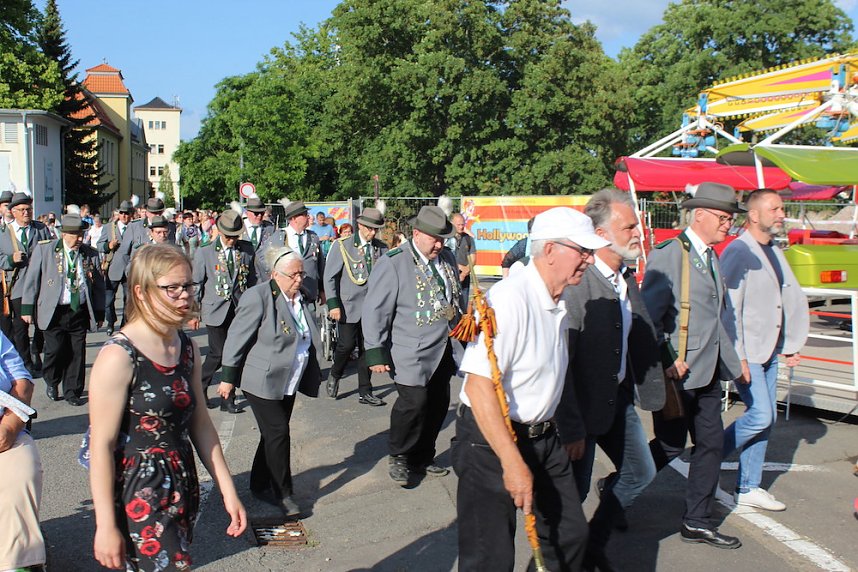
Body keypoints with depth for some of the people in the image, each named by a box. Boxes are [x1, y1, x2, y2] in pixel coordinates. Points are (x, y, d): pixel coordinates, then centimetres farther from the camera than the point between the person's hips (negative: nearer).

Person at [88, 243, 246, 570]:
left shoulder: (187, 348, 5)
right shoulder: (118, 357, -16)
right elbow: (101, 445, -15)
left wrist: (228, 492, 9)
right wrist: (106, 526, -14)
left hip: (182, 489, 7)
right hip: (137, 495, -7)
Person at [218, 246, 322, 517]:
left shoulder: (301, 298, 7)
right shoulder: (259, 296, -16)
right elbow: (236, 338, -14)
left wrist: (314, 374, 19)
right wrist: (228, 378, -13)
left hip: (288, 382, 7)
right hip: (263, 381, -7)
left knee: (273, 435, 13)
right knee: (278, 434, -7)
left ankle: (260, 484, 27)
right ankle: (283, 493, 4)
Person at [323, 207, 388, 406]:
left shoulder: (382, 248, 5)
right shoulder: (342, 246, -3)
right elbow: (330, 276, -2)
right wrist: (333, 304, -9)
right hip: (349, 305, -3)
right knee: (347, 344, -7)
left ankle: (365, 392, 15)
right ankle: (335, 375, 23)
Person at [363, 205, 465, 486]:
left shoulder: (447, 258, 9)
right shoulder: (393, 263, -11)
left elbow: (457, 298, 22)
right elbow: (375, 311, -11)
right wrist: (376, 353, -14)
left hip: (444, 350, 7)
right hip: (413, 354, -7)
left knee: (438, 405, 9)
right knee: (414, 402, -14)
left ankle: (422, 459, 28)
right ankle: (398, 457, 11)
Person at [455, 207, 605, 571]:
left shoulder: (557, 303, 8)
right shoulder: (510, 298, -22)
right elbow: (479, 384, -27)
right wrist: (513, 462, -28)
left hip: (542, 439, 9)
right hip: (491, 442, -9)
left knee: (570, 535, 15)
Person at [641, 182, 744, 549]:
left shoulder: (712, 258, 14)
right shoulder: (669, 254, -14)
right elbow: (648, 316, -19)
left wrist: (733, 361, 19)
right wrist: (664, 364, -20)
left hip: (707, 371, 9)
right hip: (677, 374, -9)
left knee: (711, 443, 10)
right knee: (671, 445, 0)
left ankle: (698, 522, 22)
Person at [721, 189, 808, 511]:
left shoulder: (775, 253, 13)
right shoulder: (738, 252, -13)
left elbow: (794, 300, 16)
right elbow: (729, 309, -18)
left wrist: (792, 344, 7)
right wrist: (737, 357, -20)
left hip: (769, 351, 8)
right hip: (745, 351, -8)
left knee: (765, 418, 10)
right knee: (761, 415, -13)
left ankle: (748, 488, 19)